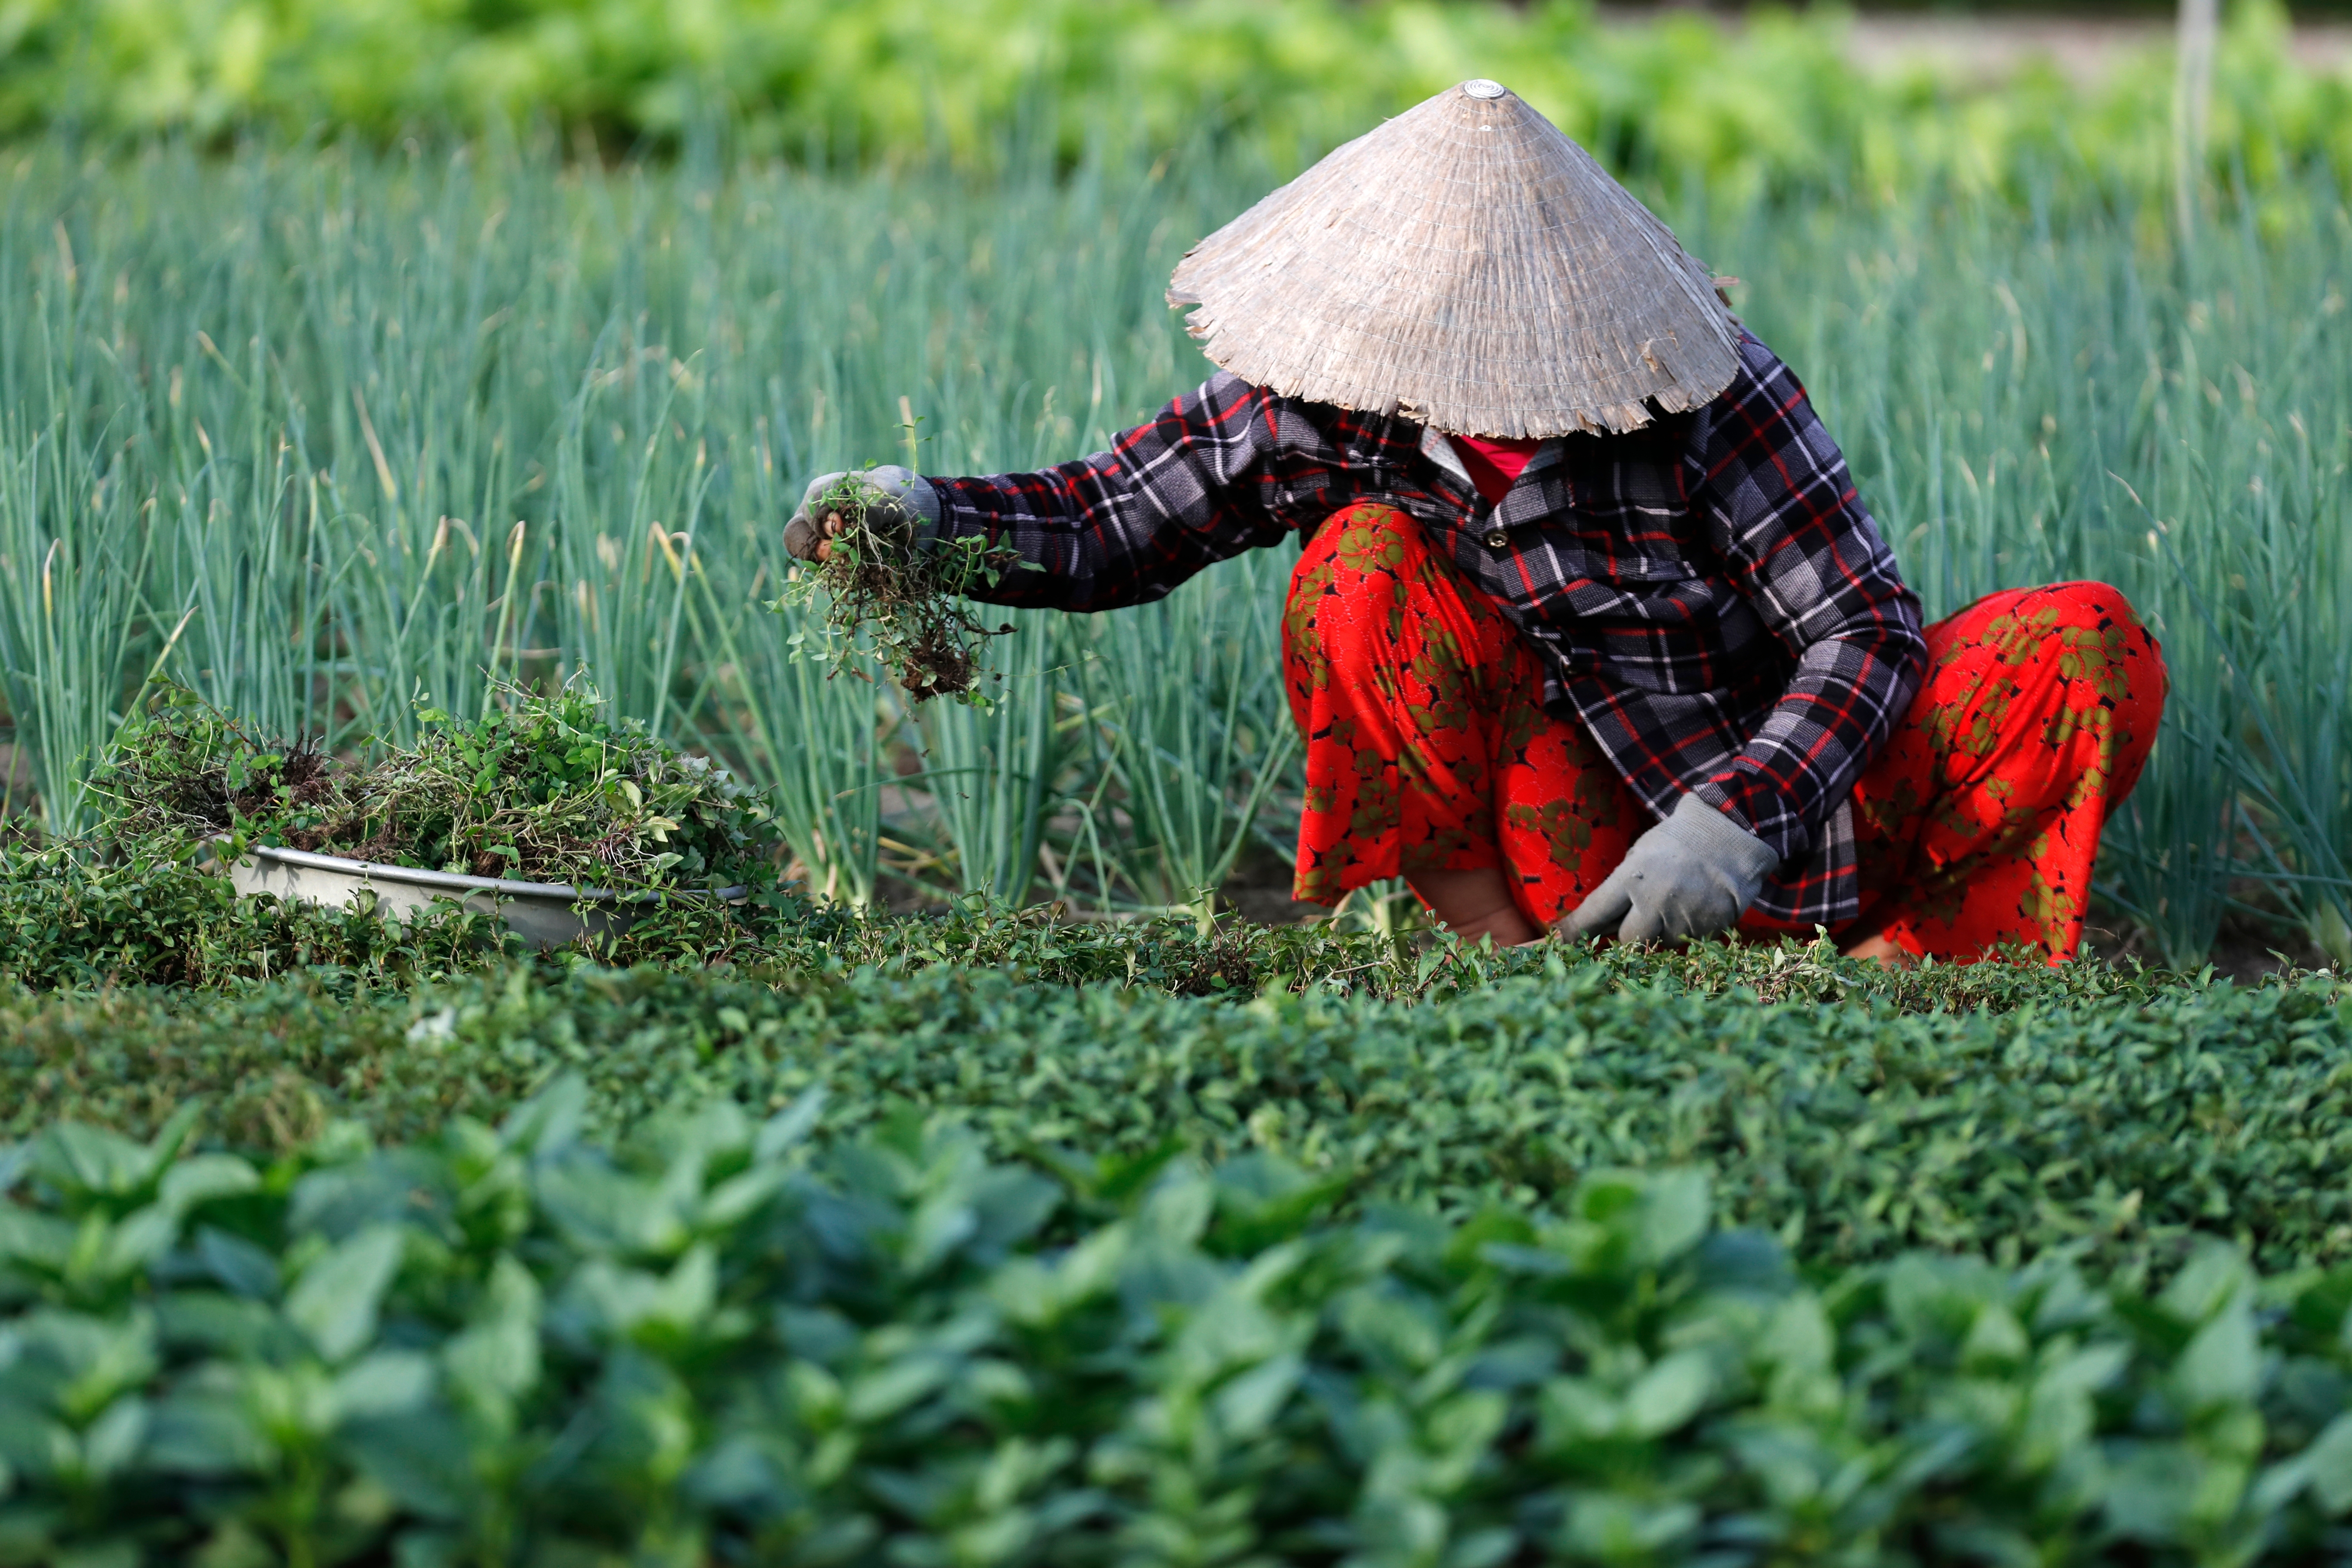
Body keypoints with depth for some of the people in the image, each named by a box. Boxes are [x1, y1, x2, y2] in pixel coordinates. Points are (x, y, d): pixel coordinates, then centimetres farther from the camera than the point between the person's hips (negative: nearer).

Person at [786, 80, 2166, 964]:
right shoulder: (1319, 403, -12)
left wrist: (1730, 826, -36)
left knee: (2093, 647, -24)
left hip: (1796, 807, -2)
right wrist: (930, 516, -20)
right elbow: (1114, 519, 0)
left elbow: (1873, 631, -21)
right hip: (1590, 858, 2)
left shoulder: (1708, 400, -21)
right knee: (1365, 566, -22)